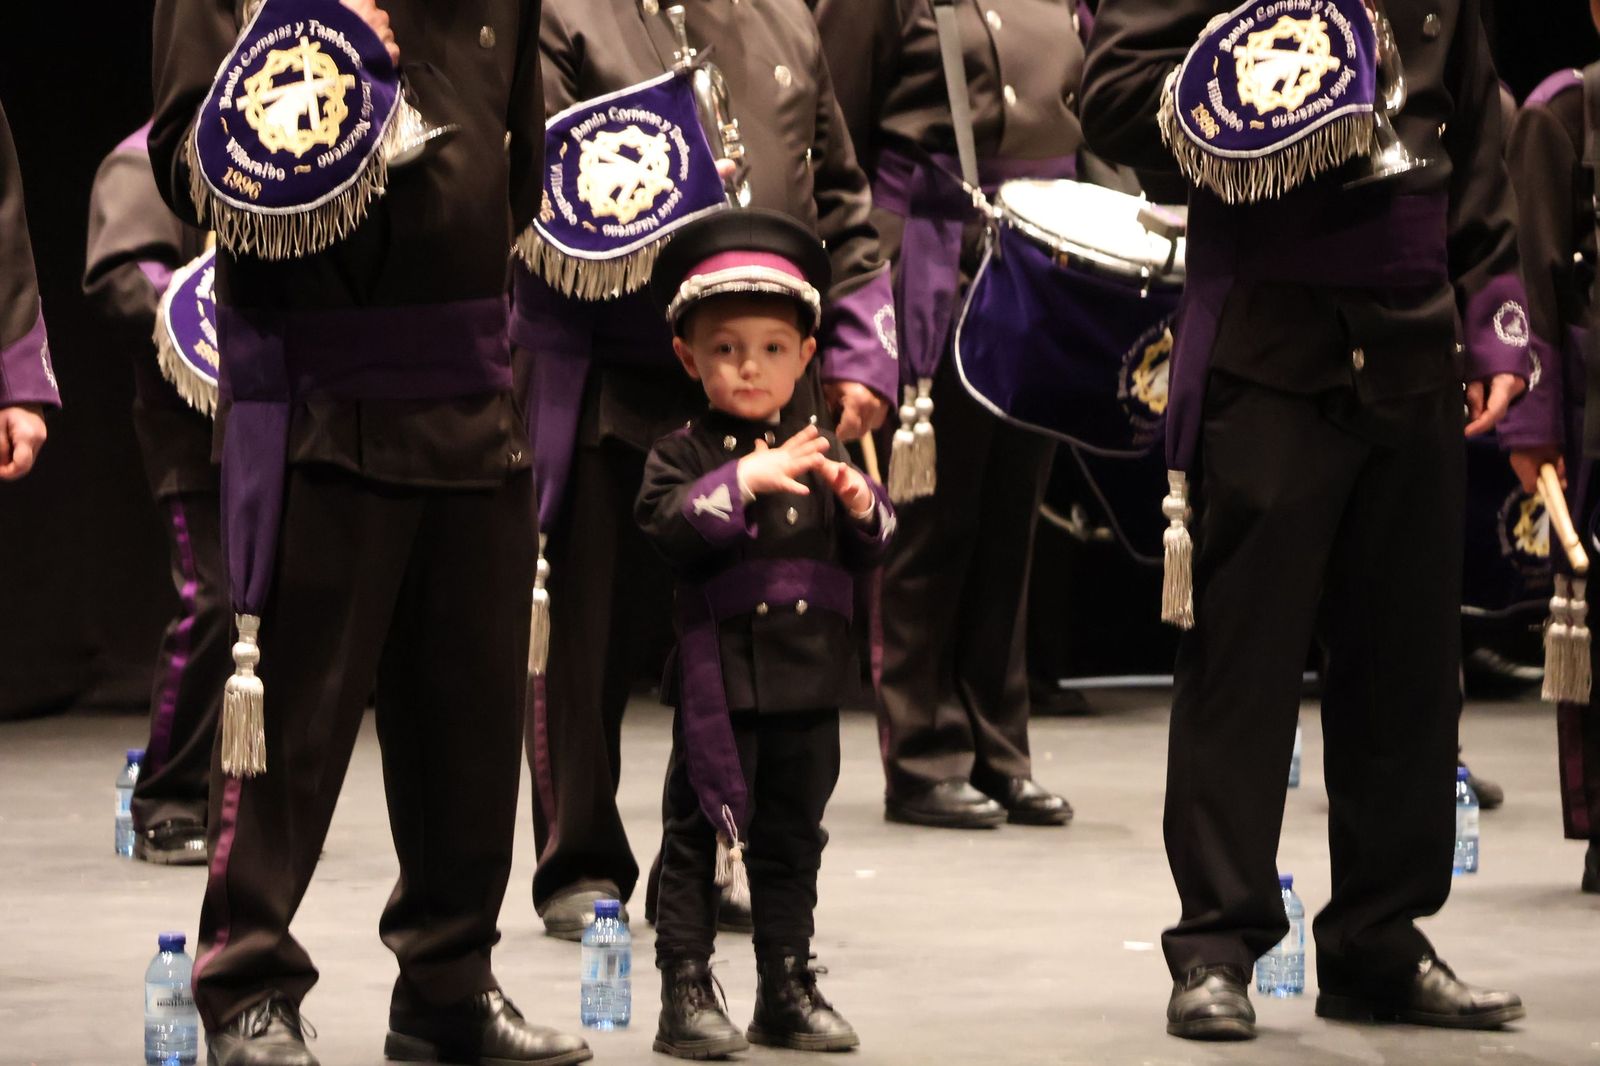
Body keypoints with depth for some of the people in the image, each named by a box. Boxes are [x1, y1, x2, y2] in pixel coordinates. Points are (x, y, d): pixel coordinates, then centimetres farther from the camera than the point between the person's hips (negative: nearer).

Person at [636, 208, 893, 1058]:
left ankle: (787, 990, 21)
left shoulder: (818, 452, 11)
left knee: (793, 838, 12)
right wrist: (743, 479, -26)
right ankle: (684, 993, 4)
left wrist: (860, 504, -10)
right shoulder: (683, 453, -2)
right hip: (719, 677, -4)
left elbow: (871, 551, 11)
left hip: (809, 678, 4)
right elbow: (666, 525, -19)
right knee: (699, 838, 0)